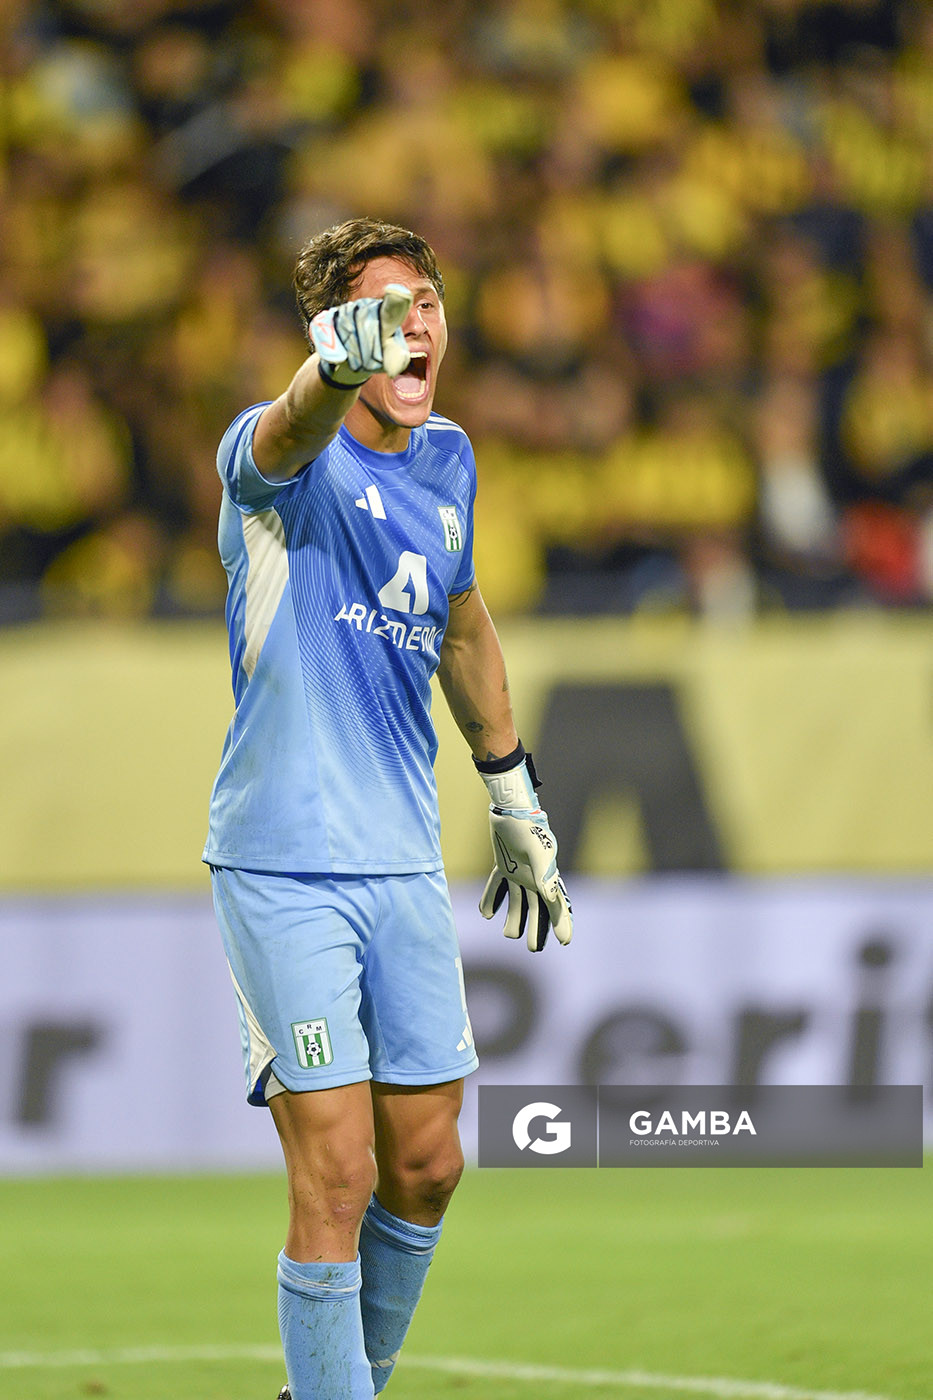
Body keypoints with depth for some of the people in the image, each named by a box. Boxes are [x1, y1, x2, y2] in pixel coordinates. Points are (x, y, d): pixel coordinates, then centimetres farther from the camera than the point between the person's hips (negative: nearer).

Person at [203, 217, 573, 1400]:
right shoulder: (284, 455, -12)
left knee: (425, 1169, 9)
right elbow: (289, 436, -38)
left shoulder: (446, 461, 9)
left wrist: (513, 798, 31)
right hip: (283, 869, -6)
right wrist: (339, 369, -62)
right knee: (336, 1181, -10)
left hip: (404, 861, 6)